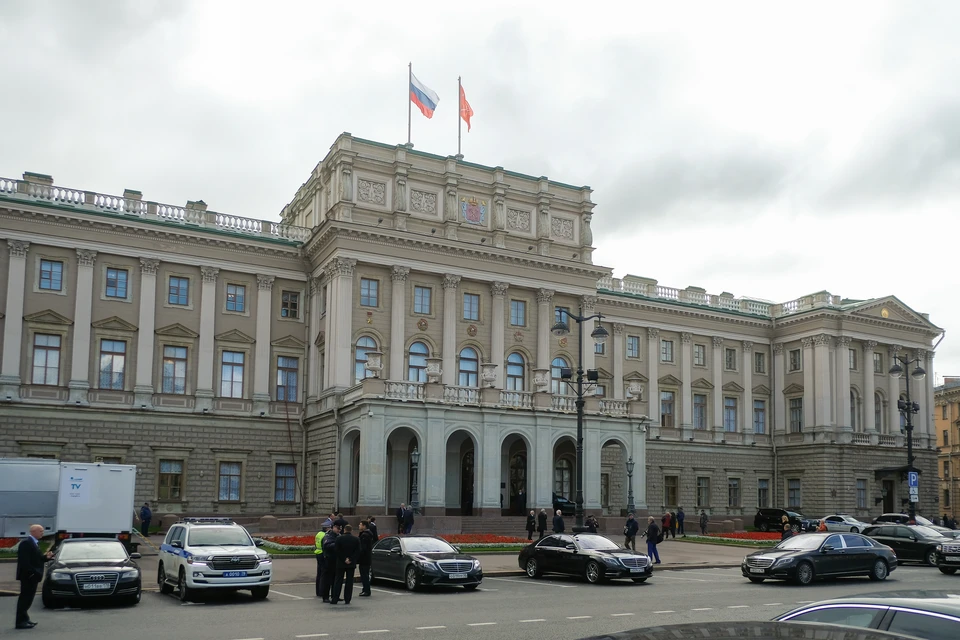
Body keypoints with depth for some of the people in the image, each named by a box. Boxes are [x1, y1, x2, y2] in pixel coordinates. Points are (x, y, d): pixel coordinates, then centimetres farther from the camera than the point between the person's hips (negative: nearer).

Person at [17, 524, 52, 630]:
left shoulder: (35, 542, 16)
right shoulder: (26, 542, -15)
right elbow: (24, 561, -22)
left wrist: (46, 557, 3)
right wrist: (31, 572, -25)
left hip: (33, 576, 10)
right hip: (28, 576, -9)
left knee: (28, 598, 14)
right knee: (25, 598, -6)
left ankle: (24, 619, 22)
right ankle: (21, 622, -2)